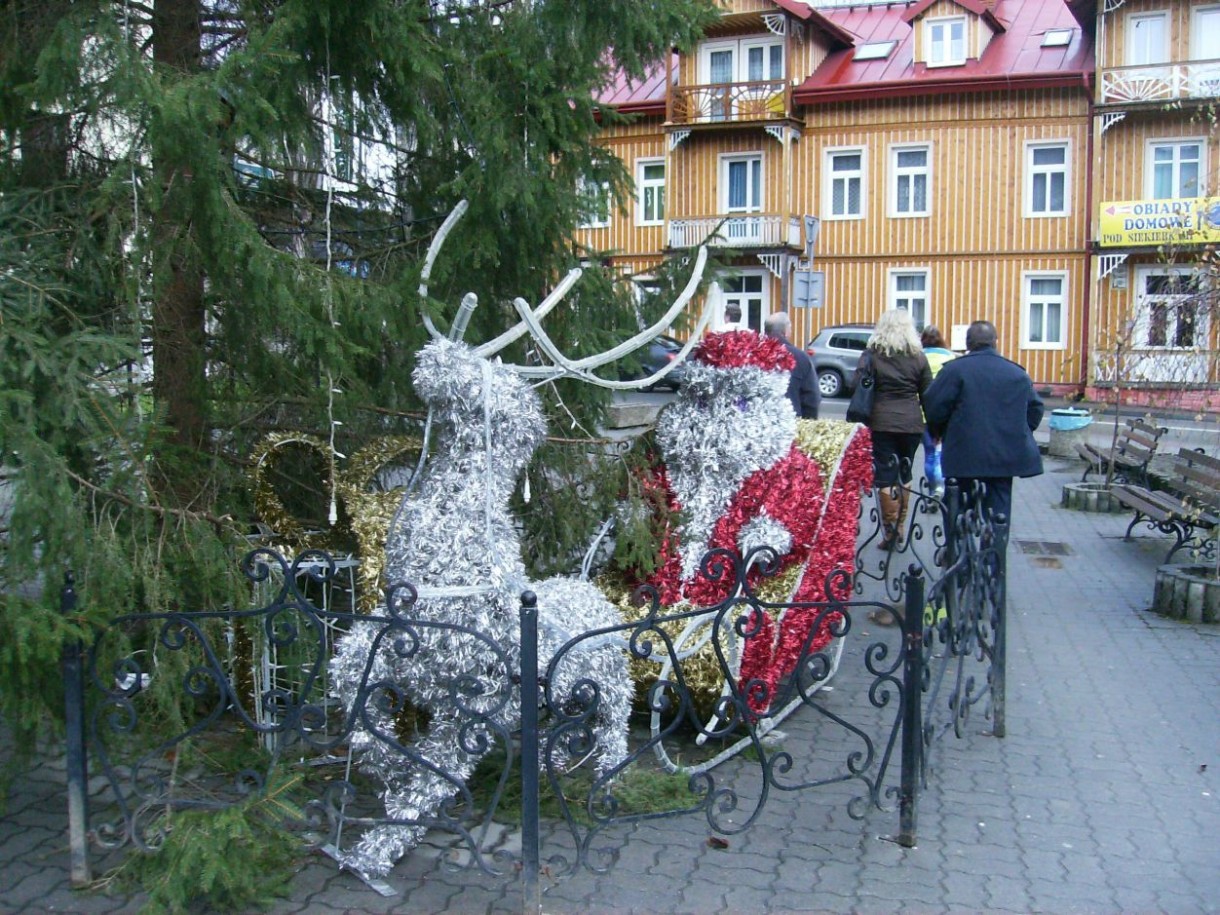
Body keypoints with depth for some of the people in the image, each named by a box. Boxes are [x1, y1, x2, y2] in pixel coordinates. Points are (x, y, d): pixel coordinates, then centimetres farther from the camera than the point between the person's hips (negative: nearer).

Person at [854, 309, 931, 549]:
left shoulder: (871, 355, -1)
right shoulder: (918, 357, 4)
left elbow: (857, 387, -7)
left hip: (881, 424, -2)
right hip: (912, 424, 3)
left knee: (884, 477, 0)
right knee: (903, 476, 15)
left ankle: (891, 532, -3)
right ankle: (898, 530, 20)